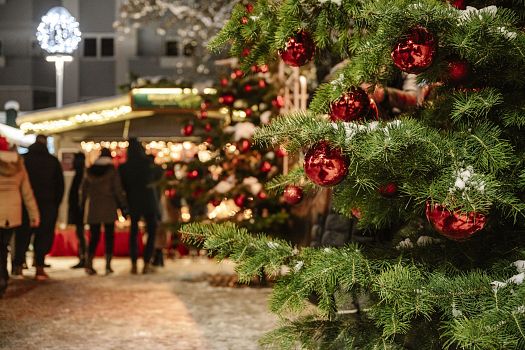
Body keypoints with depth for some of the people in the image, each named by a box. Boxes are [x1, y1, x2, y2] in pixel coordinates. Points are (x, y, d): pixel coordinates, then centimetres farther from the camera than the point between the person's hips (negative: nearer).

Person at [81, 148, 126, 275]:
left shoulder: (90, 170, 6)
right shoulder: (112, 170, -4)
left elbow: (83, 189, 10)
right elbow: (118, 189, -7)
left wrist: (82, 204, 17)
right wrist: (123, 205, 0)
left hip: (92, 208, 3)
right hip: (109, 208, -3)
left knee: (94, 236, 8)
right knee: (109, 236, 4)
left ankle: (89, 264, -3)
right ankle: (108, 265, 0)